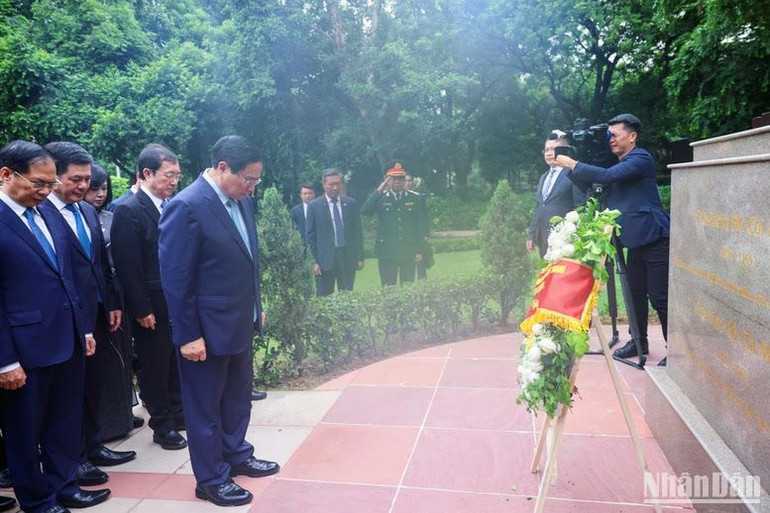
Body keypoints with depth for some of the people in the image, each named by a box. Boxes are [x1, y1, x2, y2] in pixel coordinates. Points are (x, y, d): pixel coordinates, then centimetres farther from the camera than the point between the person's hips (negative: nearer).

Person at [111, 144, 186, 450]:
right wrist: (142, 310, -15)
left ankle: (179, 414, 35)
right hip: (153, 309, -6)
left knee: (176, 363, 18)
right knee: (155, 368, 9)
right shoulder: (128, 211, -14)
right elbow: (128, 267, -16)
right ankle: (162, 427, 24)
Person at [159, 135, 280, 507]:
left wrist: (256, 307, 16)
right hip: (207, 331, -8)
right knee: (206, 407, 11)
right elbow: (175, 278, -19)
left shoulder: (242, 201, 4)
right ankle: (211, 480, 28)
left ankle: (237, 456, 43)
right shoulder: (186, 207, -20)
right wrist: (188, 335, -17)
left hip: (241, 323, 8)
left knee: (238, 398, 23)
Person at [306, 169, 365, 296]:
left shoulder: (351, 203, 6)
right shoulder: (314, 206, 0)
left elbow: (358, 232, 9)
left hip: (348, 257, 2)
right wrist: (315, 261, -6)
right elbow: (311, 236, 0)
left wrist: (360, 257, 5)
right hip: (325, 258, -2)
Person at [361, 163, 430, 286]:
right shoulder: (380, 198, 4)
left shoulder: (417, 199, 6)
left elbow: (422, 226, 5)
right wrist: (378, 191, -18)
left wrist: (420, 250, 1)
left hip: (409, 252, 1)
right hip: (387, 252, -1)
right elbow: (364, 212, -13)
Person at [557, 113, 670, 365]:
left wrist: (571, 164, -18)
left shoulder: (641, 159, -11)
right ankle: (639, 342, 29)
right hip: (636, 241, 9)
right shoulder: (619, 163, 17)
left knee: (660, 298, -6)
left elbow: (607, 176, -25)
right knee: (635, 294, 15)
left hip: (654, 239, -9)